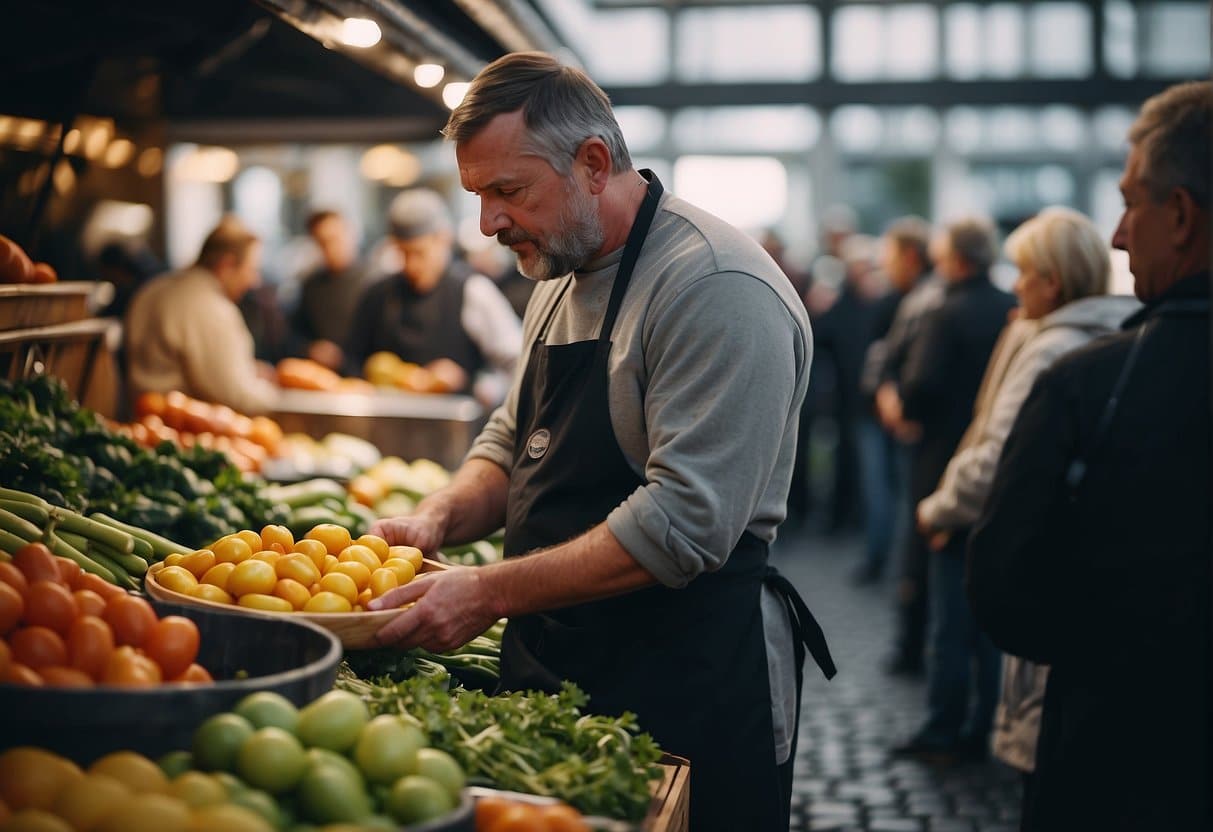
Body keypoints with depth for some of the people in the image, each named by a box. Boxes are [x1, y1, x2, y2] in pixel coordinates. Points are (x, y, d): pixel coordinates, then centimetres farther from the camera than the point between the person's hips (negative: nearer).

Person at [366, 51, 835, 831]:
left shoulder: (719, 289, -20)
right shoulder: (562, 278, 10)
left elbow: (684, 521, -26)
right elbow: (514, 442, 19)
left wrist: (490, 594, -24)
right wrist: (441, 519, -1)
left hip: (689, 690, -8)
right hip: (558, 670, 8)